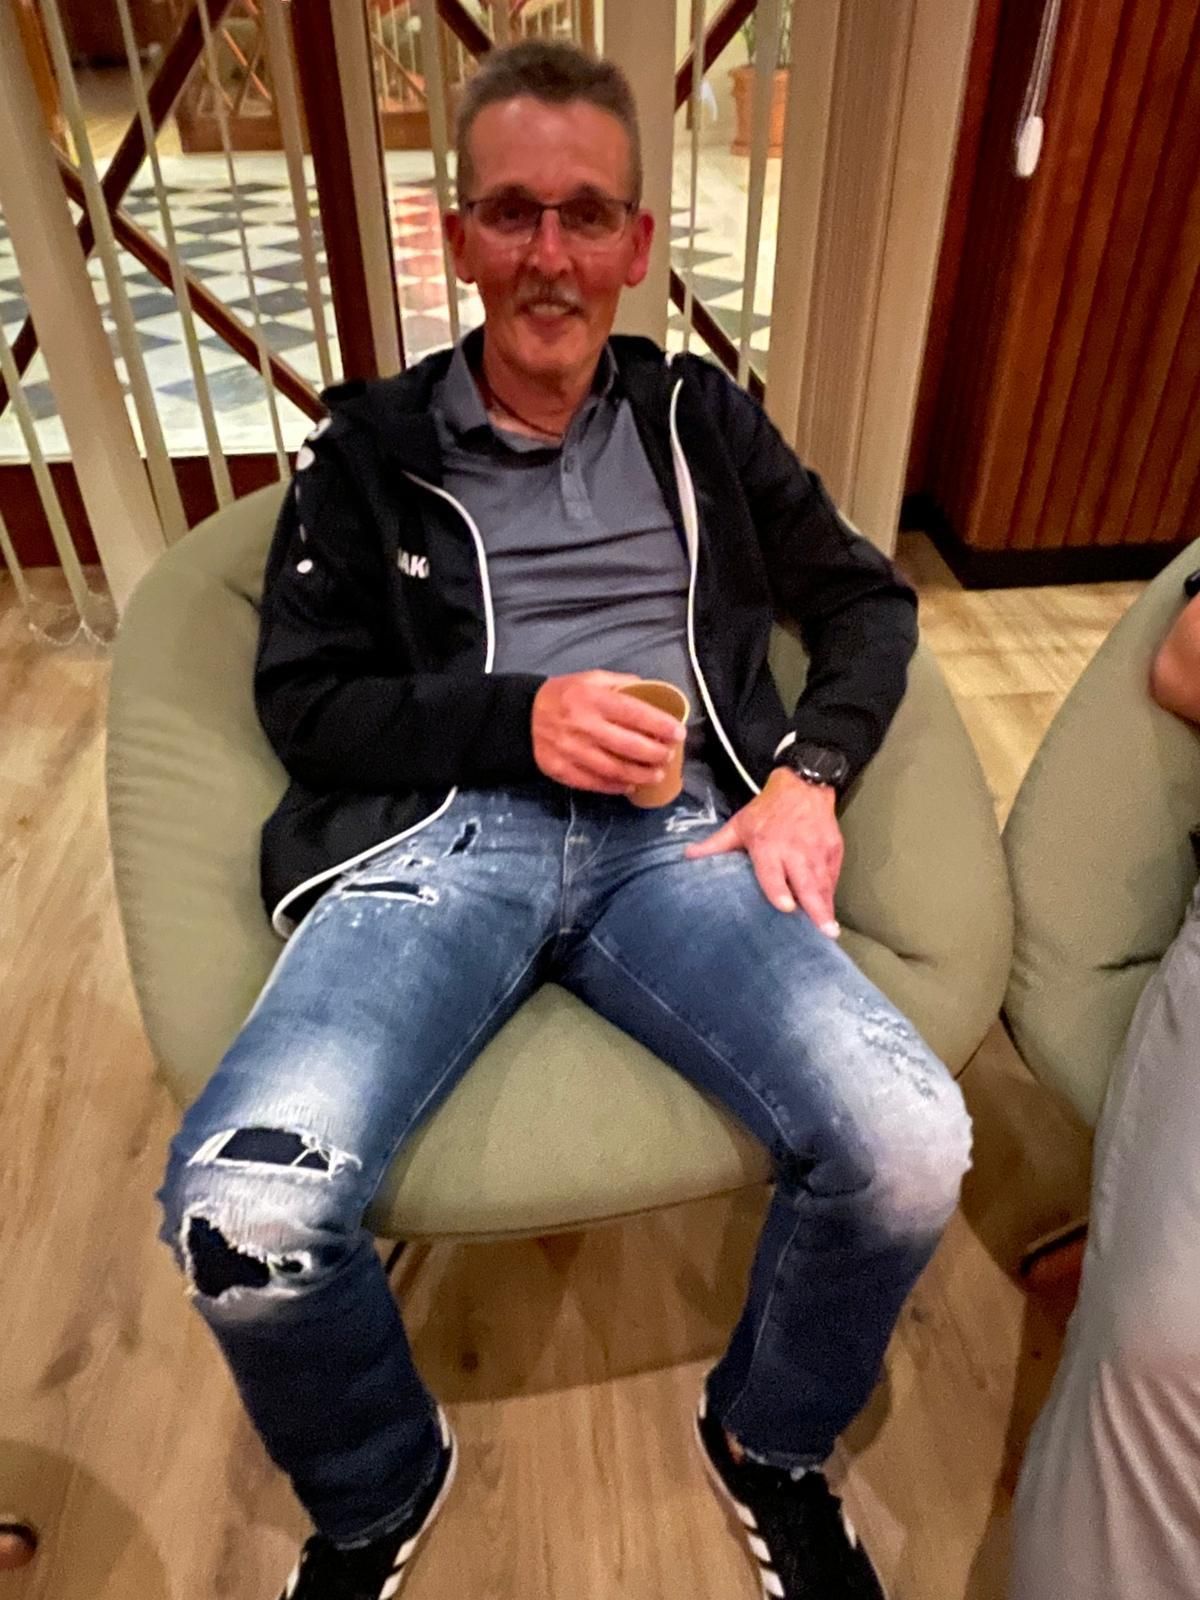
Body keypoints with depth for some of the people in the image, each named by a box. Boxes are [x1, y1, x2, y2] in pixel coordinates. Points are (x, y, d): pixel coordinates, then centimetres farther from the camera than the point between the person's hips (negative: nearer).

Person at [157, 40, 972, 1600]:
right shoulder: (369, 447, 11)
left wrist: (808, 773, 0)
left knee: (911, 1146, -24)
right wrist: (516, 717, -10)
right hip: (439, 833, -1)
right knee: (241, 1213, -27)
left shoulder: (698, 418, 17)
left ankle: (768, 1441, 14)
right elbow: (304, 699, 7)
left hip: (677, 836, 2)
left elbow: (868, 601, 19)